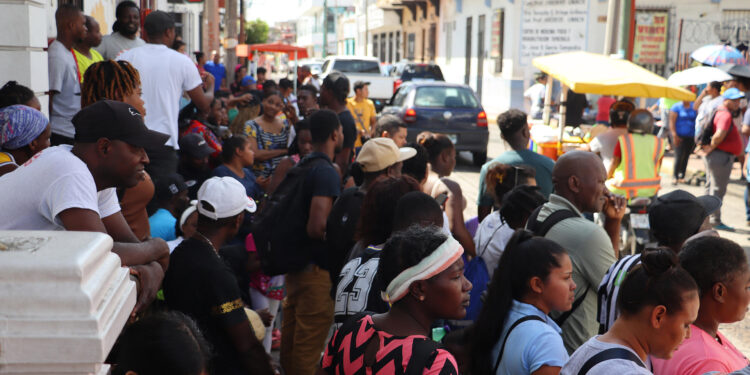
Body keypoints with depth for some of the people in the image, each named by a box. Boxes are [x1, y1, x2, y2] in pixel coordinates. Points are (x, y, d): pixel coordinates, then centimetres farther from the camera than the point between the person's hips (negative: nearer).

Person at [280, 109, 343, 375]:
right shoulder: (327, 173, -19)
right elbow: (317, 226, -28)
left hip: (294, 262, 9)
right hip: (317, 267, -9)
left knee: (290, 337, 20)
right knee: (309, 343, 0)